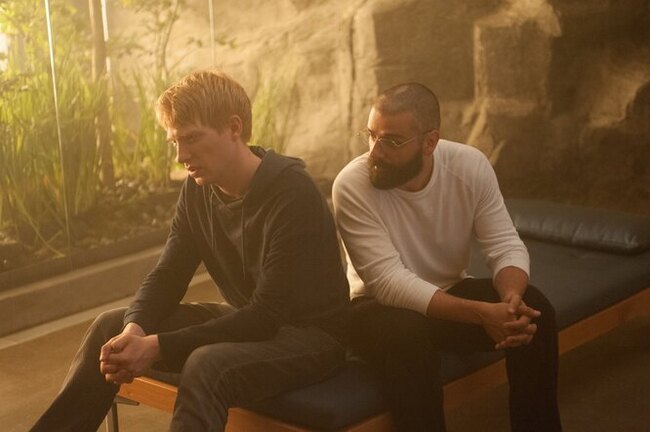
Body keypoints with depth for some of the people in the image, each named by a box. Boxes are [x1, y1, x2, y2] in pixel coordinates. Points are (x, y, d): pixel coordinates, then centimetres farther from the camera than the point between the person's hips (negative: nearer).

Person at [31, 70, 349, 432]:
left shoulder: (293, 194, -24)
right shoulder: (199, 188, -1)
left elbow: (268, 314, -28)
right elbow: (168, 276, 2)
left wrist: (158, 347, -31)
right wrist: (134, 329, -22)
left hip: (310, 333, -8)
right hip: (247, 321, 8)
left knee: (207, 365, -35)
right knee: (111, 327, -2)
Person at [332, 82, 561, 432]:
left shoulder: (470, 166, -12)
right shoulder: (352, 185, -23)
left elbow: (505, 245, -11)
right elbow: (389, 283, -29)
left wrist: (512, 297, -35)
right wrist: (481, 314, -39)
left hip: (452, 293, 4)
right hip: (381, 306, -4)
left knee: (533, 309, -20)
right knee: (407, 332, -37)